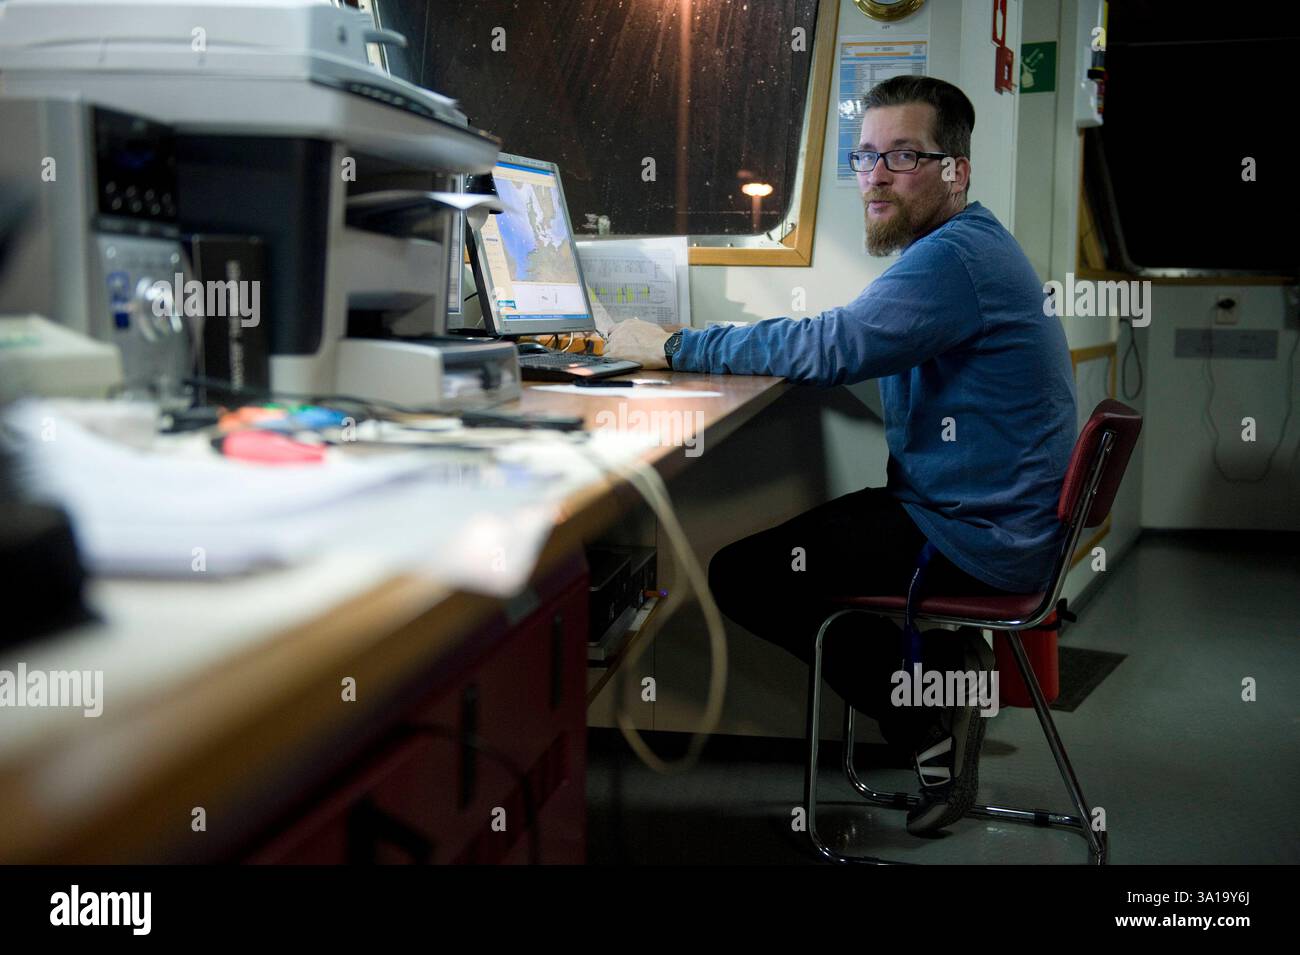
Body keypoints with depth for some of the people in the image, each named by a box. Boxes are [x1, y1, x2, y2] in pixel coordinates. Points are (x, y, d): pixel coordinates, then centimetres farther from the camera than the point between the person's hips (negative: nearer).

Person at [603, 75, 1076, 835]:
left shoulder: (955, 257, -21)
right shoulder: (959, 247, 14)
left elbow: (832, 347, -28)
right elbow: (858, 350, 16)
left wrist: (672, 347, -19)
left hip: (975, 541, -11)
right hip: (980, 517, 11)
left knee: (737, 572, -9)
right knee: (770, 530, 22)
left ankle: (930, 717, -3)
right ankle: (939, 670, 15)